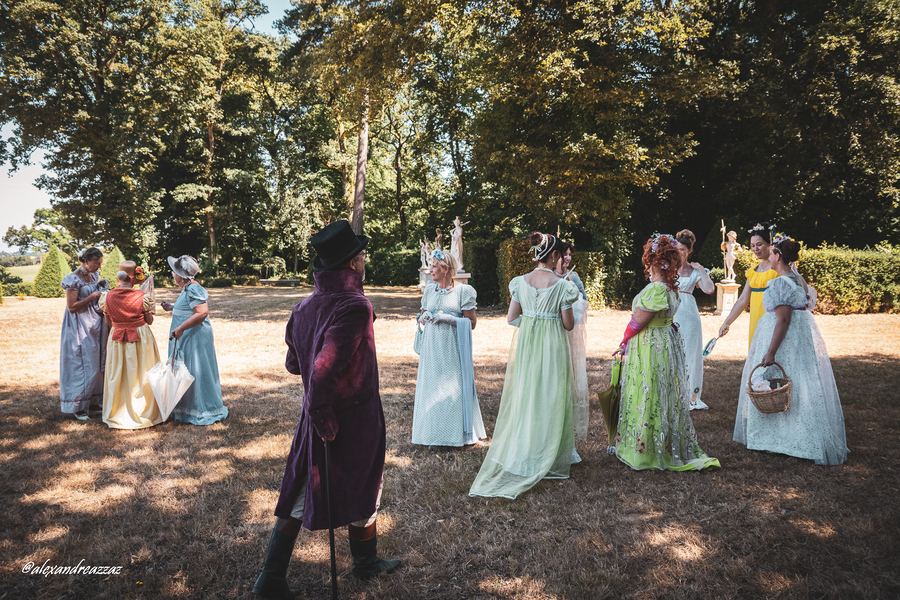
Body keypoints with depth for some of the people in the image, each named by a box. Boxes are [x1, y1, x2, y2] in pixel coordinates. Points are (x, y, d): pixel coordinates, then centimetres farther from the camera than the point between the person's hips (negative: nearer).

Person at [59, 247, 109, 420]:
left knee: (97, 364, 9)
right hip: (81, 328, -7)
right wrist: (92, 296, -18)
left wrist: (103, 292, 2)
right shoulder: (74, 279, -14)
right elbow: (71, 307, -17)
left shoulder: (94, 276, 9)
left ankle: (93, 403, 18)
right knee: (82, 364, -3)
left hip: (96, 326, 8)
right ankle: (78, 407, 8)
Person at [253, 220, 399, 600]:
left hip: (316, 419, 6)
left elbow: (293, 364, 10)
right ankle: (365, 561, 38)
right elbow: (324, 370, -32)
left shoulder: (305, 306, 0)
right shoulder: (355, 306, -24)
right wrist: (324, 418, -19)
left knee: (301, 494, 15)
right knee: (362, 490, 16)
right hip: (354, 419, -6)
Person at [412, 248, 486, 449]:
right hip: (432, 346, 4)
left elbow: (471, 322, -6)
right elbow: (422, 317, 18)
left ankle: (458, 432, 13)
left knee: (455, 388, -1)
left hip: (453, 347, -4)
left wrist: (448, 319, -17)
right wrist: (424, 318, -5)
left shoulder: (463, 291, -4)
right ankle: (435, 434, 15)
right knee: (431, 387, 5)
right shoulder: (429, 290, 11)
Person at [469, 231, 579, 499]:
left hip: (525, 345, 4)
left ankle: (517, 454, 24)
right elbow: (568, 324, -7)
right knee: (549, 399, 8)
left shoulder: (521, 282, -1)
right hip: (552, 346, -4)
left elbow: (511, 318, 2)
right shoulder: (561, 285, -13)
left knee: (524, 397, 14)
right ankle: (546, 457, 17)